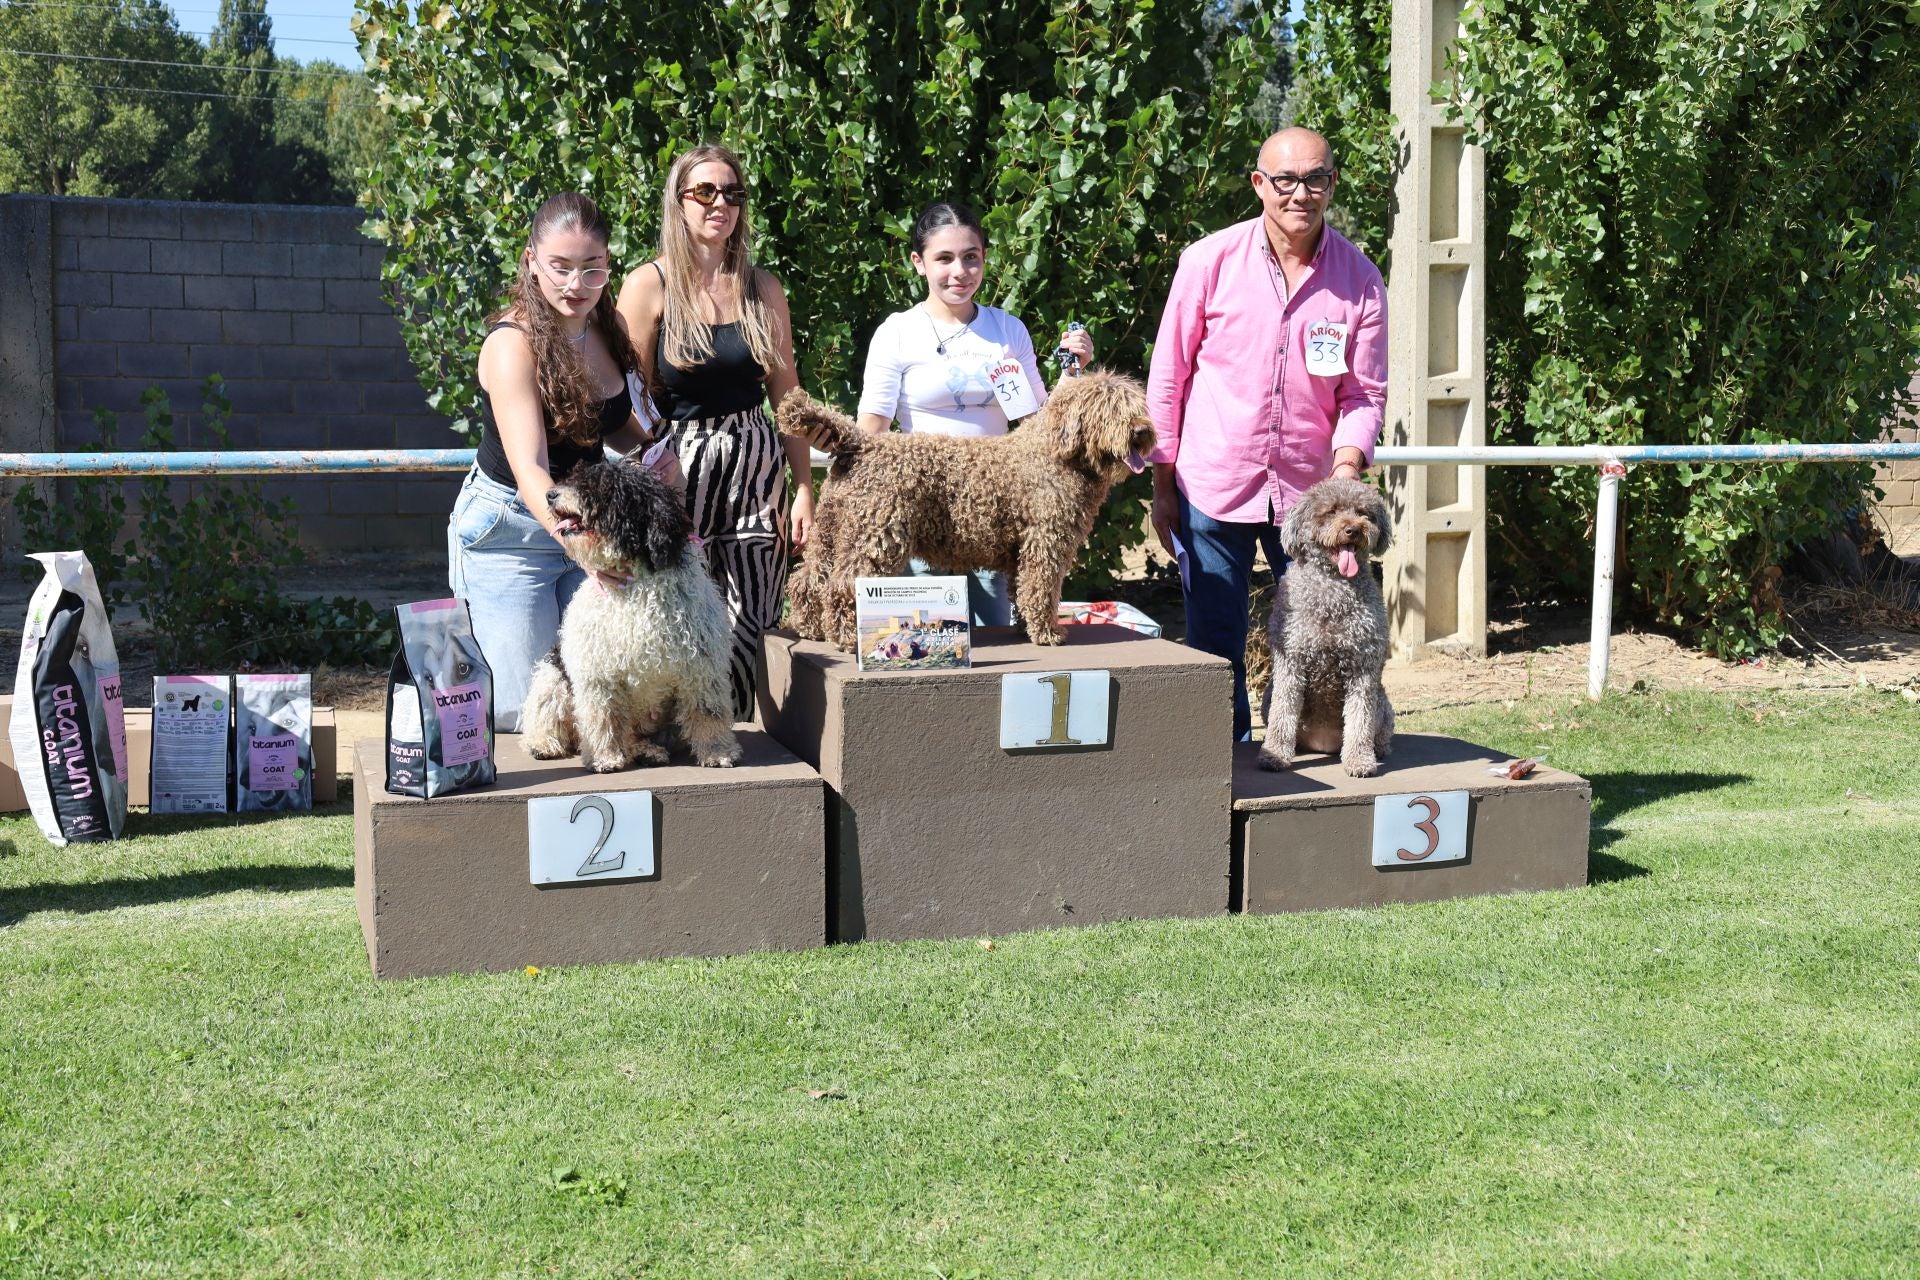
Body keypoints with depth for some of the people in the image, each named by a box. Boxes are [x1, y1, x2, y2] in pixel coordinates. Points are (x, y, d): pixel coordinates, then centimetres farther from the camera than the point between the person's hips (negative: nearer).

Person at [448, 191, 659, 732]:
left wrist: (652, 445, -6)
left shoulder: (609, 330, -1)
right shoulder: (512, 344, -23)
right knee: (526, 710, -7)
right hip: (513, 531, -6)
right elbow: (530, 471, -35)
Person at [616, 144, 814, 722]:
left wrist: (804, 489, 7)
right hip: (678, 472, -3)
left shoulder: (762, 289, 10)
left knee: (750, 630, -1)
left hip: (756, 472, 3)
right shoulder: (649, 285, -1)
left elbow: (786, 394, 12)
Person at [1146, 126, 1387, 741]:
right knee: (1215, 643, 6)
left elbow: (1364, 393, 2)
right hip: (1213, 487, -1)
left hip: (1310, 490, 1)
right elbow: (1167, 378, 1)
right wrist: (1163, 487, 1)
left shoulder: (1360, 280, -1)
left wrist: (1347, 465, -17)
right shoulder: (1210, 262, -4)